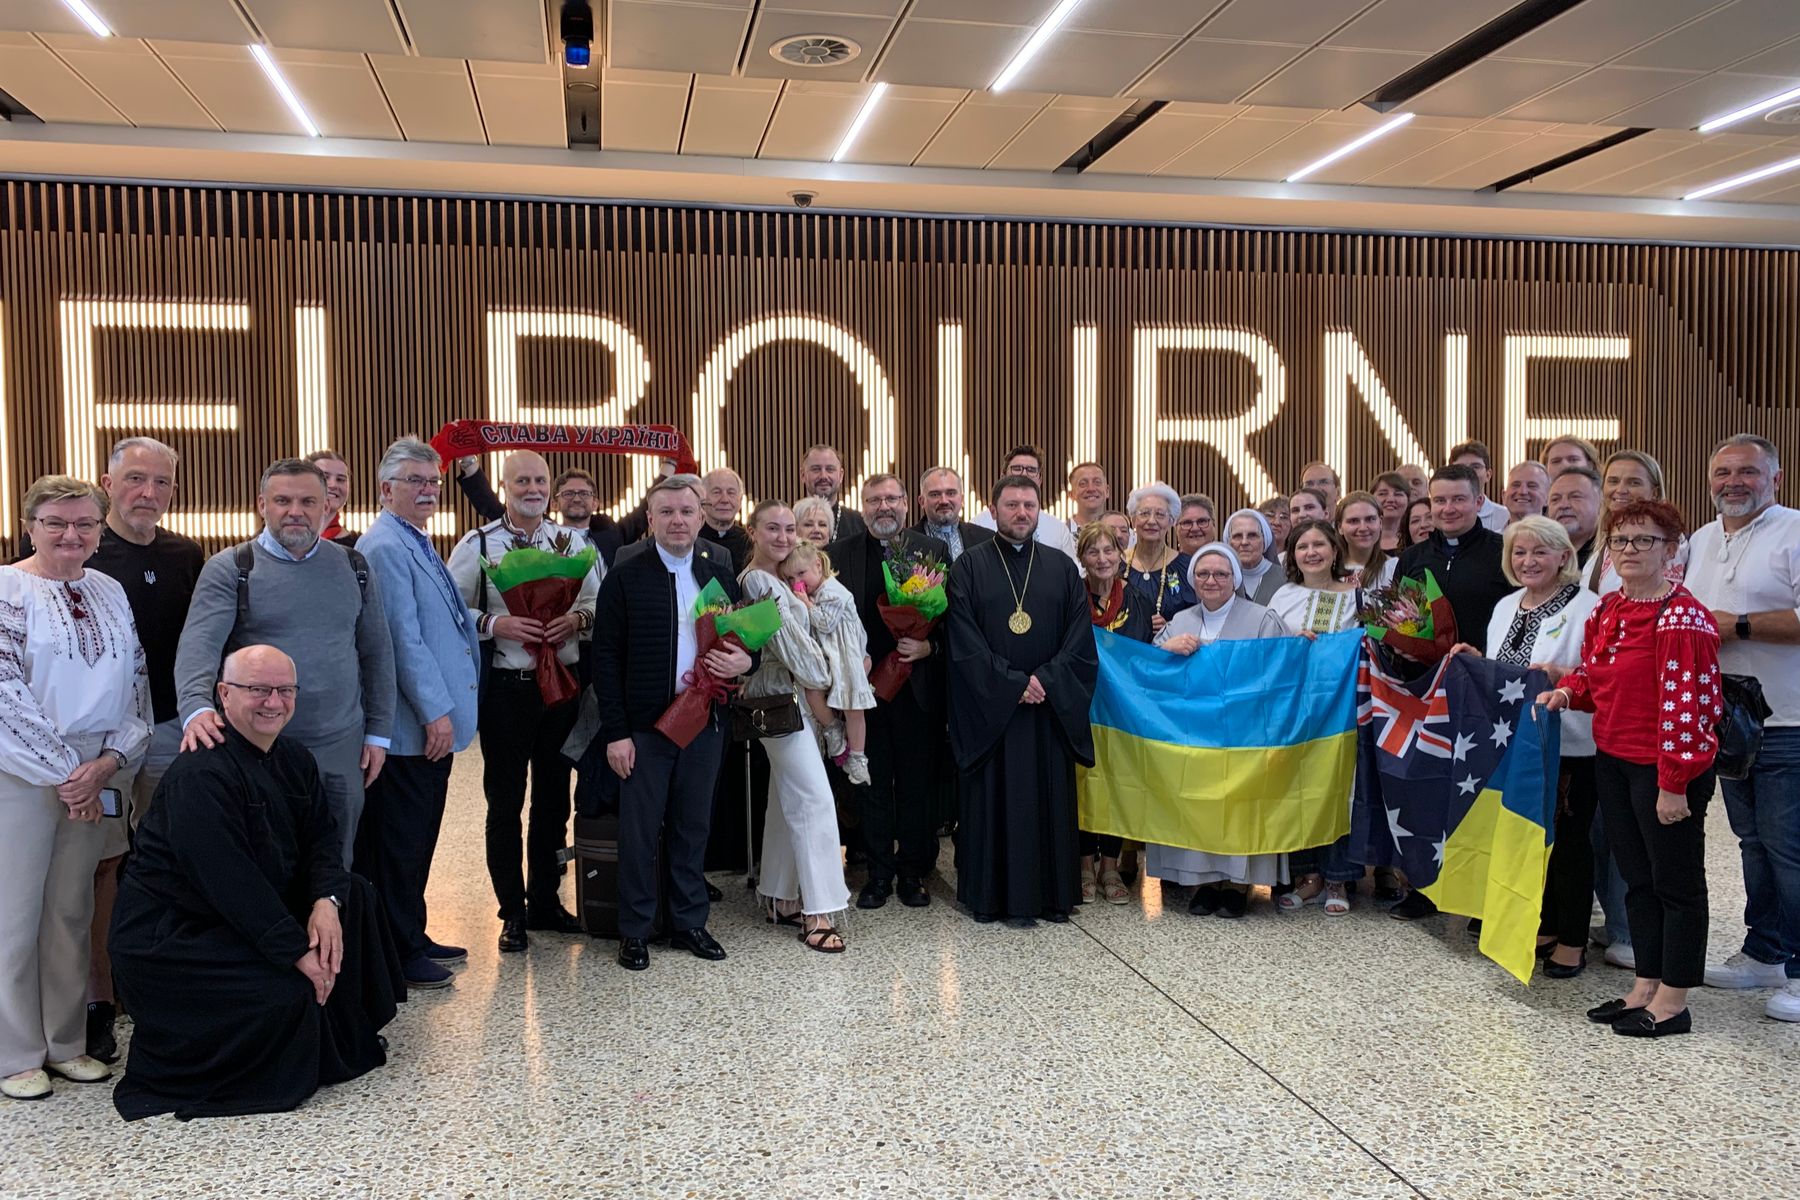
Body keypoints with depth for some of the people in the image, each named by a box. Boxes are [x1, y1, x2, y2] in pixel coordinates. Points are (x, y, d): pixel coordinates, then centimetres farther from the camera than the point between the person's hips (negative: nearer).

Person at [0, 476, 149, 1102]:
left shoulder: (111, 593, 9)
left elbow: (136, 685, 7)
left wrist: (109, 759, -7)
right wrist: (64, 772, -13)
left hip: (96, 776, 5)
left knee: (72, 911, 12)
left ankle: (67, 1043, 23)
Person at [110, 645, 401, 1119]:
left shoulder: (292, 758, 5)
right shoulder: (201, 773, -25)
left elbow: (323, 836, 3)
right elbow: (227, 877, -29)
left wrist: (327, 901, -18)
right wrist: (297, 951, -28)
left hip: (253, 909, 10)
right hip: (169, 936, -9)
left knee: (353, 896, 0)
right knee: (287, 994, -24)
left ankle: (346, 1039, 11)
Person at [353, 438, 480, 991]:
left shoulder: (417, 544, 16)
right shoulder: (385, 546, -14)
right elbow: (404, 638, -19)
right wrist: (436, 712, -19)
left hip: (436, 719, 9)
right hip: (411, 728, -9)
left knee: (419, 837, 16)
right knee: (400, 840, 1)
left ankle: (412, 939, 27)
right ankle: (397, 956, 11)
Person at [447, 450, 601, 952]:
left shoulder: (572, 542, 6)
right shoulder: (477, 544, -2)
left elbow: (601, 600, 8)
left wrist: (578, 618, -12)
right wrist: (494, 624, -19)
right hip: (505, 688, -3)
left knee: (553, 797, 13)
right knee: (505, 802, 3)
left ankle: (545, 899, 28)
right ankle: (513, 913, 15)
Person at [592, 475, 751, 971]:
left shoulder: (721, 574, 7)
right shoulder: (625, 576, -5)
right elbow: (606, 658, -6)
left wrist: (744, 660, -9)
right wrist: (615, 733, -11)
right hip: (644, 725, -3)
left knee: (694, 828, 13)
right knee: (640, 832, 4)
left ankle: (689, 923, 26)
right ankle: (634, 931, 18)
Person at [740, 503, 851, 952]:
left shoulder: (785, 580, 14)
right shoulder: (759, 582, -14)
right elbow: (790, 643, -15)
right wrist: (822, 676, -4)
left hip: (802, 697, 9)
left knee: (788, 800, 14)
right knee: (815, 799, -12)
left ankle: (780, 898, 23)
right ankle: (817, 913, -9)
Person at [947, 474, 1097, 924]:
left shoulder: (1062, 569, 9)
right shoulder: (969, 568, 2)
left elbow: (1079, 641, 3)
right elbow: (965, 643, -6)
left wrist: (1045, 680, -11)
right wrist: (1013, 683, -13)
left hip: (1051, 708, 2)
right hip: (988, 708, -2)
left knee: (1050, 798, 5)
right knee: (991, 799, 1)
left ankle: (1051, 893, 14)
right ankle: (990, 894, 10)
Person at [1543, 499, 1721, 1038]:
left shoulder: (1682, 617, -17)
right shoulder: (1608, 610, 9)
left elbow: (1686, 704, -20)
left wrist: (1673, 783, -21)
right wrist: (1567, 692, -1)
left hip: (1665, 769, -8)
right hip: (1613, 761, 8)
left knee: (1676, 882, 4)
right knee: (1637, 877, 15)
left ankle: (1672, 1003, 14)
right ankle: (1644, 989, 26)